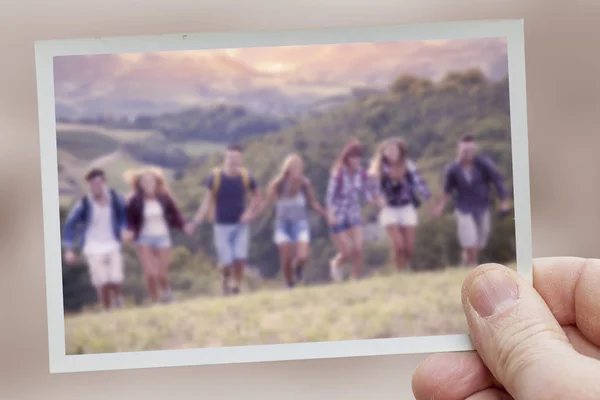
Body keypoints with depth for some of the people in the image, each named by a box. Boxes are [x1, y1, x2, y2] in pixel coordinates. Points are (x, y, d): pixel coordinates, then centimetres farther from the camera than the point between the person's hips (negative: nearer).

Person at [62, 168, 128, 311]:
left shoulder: (115, 198, -6)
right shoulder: (83, 204, -11)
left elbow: (125, 213, 12)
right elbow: (69, 226, -2)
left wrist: (124, 230, -5)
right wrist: (69, 250, -5)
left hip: (113, 246, 2)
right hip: (94, 248, -1)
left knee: (116, 280, -8)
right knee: (102, 283, -11)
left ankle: (116, 297, 26)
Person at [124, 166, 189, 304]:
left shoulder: (164, 198, -3)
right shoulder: (135, 201, -7)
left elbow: (175, 213, 2)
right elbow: (130, 219, 0)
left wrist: (183, 227, -13)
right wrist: (131, 231, -19)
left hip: (163, 237, 1)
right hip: (144, 239, -1)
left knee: (162, 275, 0)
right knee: (150, 273, -13)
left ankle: (167, 293, 33)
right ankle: (154, 301, 8)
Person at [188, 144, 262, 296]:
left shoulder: (246, 176, -4)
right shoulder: (215, 176, -9)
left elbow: (256, 196, 12)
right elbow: (208, 200, -2)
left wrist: (250, 213, -3)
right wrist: (195, 222, -8)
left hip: (241, 225, 1)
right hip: (222, 226, -1)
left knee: (240, 261, -9)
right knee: (227, 263, -3)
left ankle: (236, 289, 12)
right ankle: (225, 276, 32)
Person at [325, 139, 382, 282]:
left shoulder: (362, 173, -4)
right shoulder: (338, 173, -16)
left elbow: (366, 194, 3)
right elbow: (330, 196, -17)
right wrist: (331, 215, -30)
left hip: (355, 216, 4)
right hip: (338, 217, -3)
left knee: (358, 250, -10)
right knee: (347, 252, -1)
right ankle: (336, 263, 34)